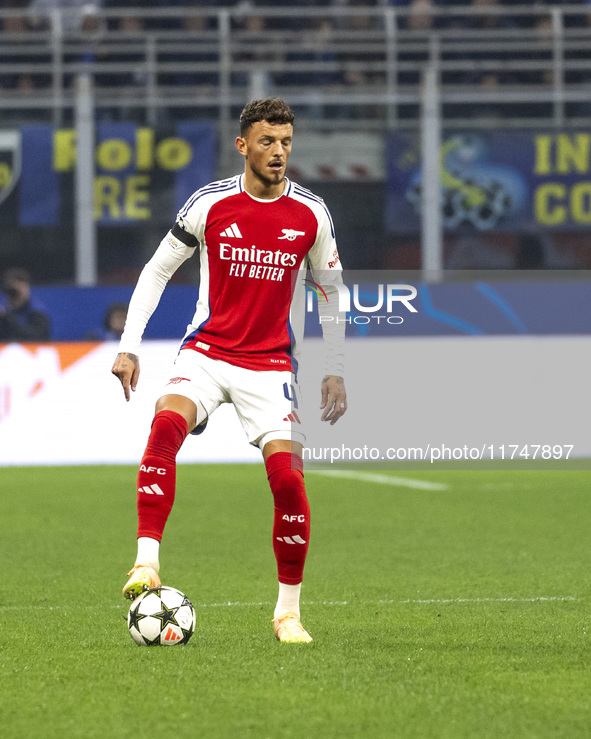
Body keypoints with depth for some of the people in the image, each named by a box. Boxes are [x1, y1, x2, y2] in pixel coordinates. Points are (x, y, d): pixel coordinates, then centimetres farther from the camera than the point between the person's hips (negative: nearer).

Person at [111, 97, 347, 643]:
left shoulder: (311, 214, 0)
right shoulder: (209, 204, -4)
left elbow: (331, 291, 12)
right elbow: (158, 270, 6)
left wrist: (335, 372, 8)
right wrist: (129, 346, -2)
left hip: (272, 364, 1)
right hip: (206, 352, -1)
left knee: (288, 479, -13)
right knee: (167, 424, -31)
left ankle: (289, 612, 4)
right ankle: (147, 562, -31)